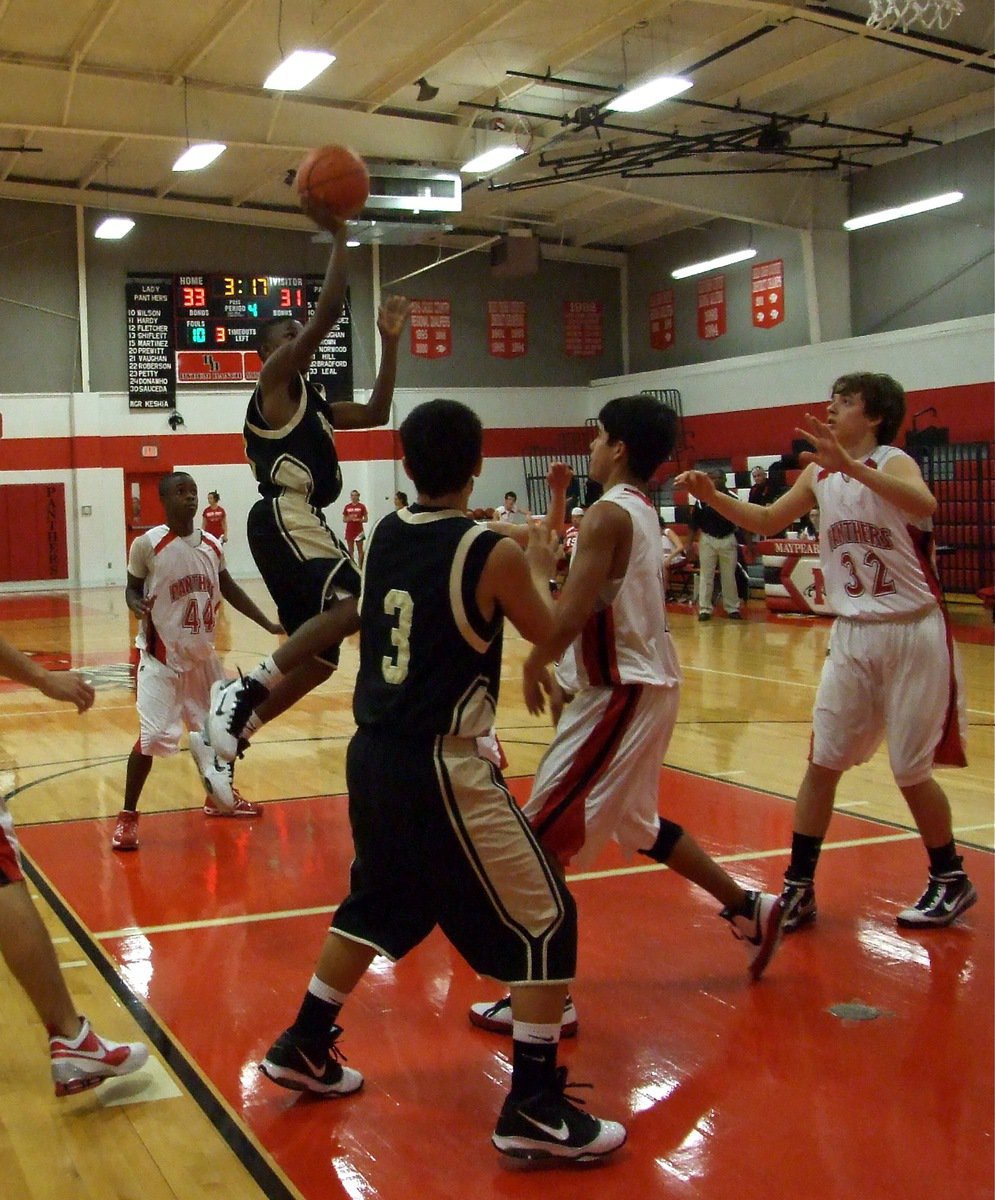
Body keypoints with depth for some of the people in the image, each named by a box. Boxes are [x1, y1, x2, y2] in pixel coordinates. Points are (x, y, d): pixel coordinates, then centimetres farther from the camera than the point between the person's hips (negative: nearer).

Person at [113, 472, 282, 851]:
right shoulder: (148, 544, -14)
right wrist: (140, 607, -25)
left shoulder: (211, 545, 1)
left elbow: (230, 590, 13)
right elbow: (132, 589, -2)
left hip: (202, 654, 6)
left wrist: (269, 624, 11)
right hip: (162, 656, -6)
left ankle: (221, 797, 36)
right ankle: (128, 816, 2)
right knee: (153, 736, -13)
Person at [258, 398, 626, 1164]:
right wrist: (539, 569, 23)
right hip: (442, 766, -7)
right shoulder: (494, 553, -13)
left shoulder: (384, 537, 4)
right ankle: (535, 1108, 6)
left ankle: (304, 1049, 39)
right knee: (544, 919, 4)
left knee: (376, 905, 28)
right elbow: (547, 633, 5)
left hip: (374, 755, 7)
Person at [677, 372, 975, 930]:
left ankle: (951, 880, 24)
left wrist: (852, 466, -45)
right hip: (853, 634, 6)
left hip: (912, 632, -5)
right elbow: (767, 520, 16)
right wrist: (713, 497, 0)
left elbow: (925, 504, -35)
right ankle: (800, 888, 10)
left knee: (912, 769, 3)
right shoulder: (819, 473, 6)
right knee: (822, 762, 2)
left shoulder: (893, 462, -13)